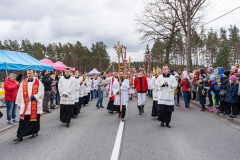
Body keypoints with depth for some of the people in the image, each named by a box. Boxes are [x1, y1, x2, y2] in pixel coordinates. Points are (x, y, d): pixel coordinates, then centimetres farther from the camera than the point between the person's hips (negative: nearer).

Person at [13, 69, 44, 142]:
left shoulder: (38, 82, -3)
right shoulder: (23, 82, 6)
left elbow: (41, 93, -5)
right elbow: (19, 93, 11)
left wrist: (32, 98, -16)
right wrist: (19, 103, 10)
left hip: (35, 106, -2)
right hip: (25, 105, 2)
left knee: (35, 119, 9)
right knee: (23, 121, -2)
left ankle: (35, 132, 29)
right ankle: (19, 136, 0)